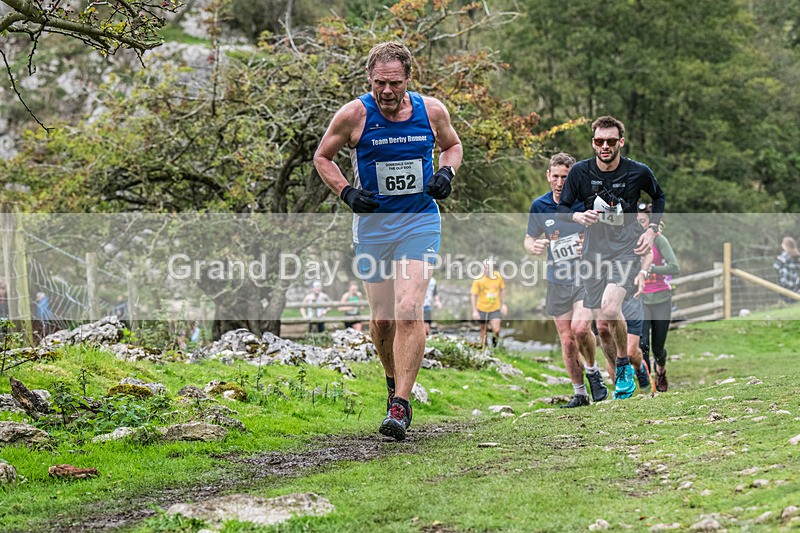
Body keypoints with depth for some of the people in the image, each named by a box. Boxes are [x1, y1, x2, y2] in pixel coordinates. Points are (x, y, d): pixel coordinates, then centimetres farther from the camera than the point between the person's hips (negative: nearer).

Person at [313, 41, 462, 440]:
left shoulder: (431, 110, -4)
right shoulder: (354, 115, -9)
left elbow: (452, 145, 17)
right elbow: (322, 157, 6)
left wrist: (446, 172, -3)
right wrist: (346, 192, -9)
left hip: (420, 222, -1)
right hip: (372, 224, 1)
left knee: (409, 311, -17)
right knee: (382, 318, 7)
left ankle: (400, 407, -16)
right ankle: (394, 382, 36)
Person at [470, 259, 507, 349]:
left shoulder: (498, 276, -9)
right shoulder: (478, 280, -16)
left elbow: (502, 290, 7)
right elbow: (473, 295, -10)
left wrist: (503, 304, 7)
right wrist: (474, 311, -13)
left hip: (495, 309, 1)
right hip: (482, 308, -1)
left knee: (496, 330, -8)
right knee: (483, 328, 13)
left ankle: (494, 340, 27)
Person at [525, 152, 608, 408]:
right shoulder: (539, 206, -1)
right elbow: (529, 239, 10)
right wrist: (533, 247, -13)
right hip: (558, 283, 3)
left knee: (580, 327, -24)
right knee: (567, 341, 4)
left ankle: (592, 370, 4)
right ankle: (580, 393, 18)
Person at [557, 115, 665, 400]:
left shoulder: (638, 172, -7)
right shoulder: (580, 172, -5)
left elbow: (659, 196, 13)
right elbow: (562, 207, 4)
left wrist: (651, 230, 1)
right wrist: (579, 216, -18)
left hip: (628, 248, -3)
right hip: (594, 250, 3)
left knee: (610, 308, -25)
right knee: (601, 323, 3)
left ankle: (624, 365, -2)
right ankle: (620, 375, 24)